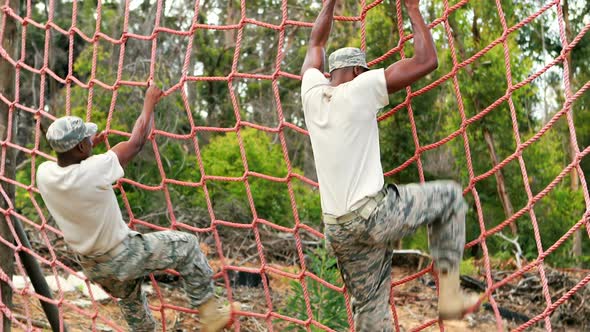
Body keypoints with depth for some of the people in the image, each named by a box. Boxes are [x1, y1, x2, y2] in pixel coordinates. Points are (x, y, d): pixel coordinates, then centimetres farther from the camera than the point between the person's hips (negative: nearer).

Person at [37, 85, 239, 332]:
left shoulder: (43, 173, -13)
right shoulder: (94, 171, -31)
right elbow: (137, 141, -17)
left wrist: (89, 146, 25)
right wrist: (149, 103, -2)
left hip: (92, 266, 7)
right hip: (122, 257, -7)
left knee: (130, 300, 32)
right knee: (186, 245, 8)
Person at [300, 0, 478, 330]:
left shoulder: (312, 91, 7)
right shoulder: (361, 89, -8)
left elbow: (316, 43, 27)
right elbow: (427, 60, -7)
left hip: (337, 228, 6)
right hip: (374, 214, -6)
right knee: (450, 196, 17)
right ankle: (449, 292, 13)